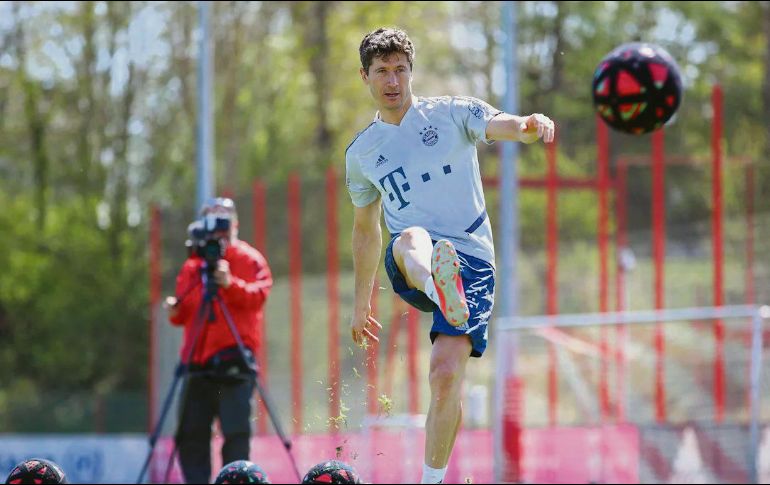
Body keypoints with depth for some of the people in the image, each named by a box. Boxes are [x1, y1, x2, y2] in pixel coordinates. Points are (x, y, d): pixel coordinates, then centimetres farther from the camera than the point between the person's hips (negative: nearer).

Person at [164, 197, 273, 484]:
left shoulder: (250, 260, 5)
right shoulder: (192, 266, 19)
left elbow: (258, 295, -13)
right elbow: (185, 313, 20)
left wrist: (230, 283, -29)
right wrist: (176, 311, -3)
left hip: (234, 358, -5)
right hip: (198, 361, 5)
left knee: (236, 430, -10)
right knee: (191, 433, 3)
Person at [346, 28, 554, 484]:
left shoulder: (451, 113, 6)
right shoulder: (361, 153, 18)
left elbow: (503, 125, -13)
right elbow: (366, 228, 30)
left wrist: (530, 126, -38)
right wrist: (362, 302, 33)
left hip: (472, 261, -1)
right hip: (408, 269, 2)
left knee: (447, 375, -18)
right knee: (412, 238, -38)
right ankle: (441, 291, -74)